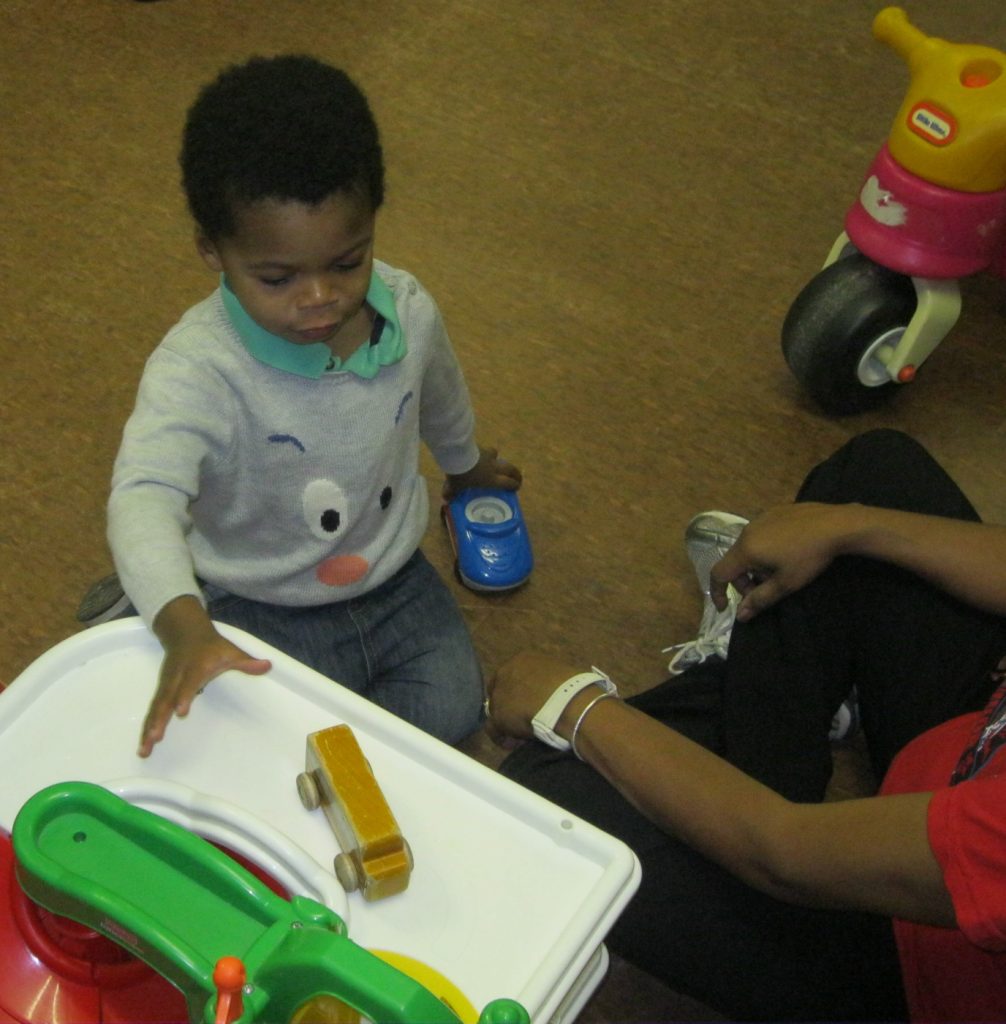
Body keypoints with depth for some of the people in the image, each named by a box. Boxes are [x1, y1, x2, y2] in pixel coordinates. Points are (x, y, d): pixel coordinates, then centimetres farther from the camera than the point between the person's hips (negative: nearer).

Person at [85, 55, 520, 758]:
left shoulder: (408, 311, -14)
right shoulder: (197, 369, -33)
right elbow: (145, 496, -46)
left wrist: (466, 464, 32)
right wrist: (185, 628, -64)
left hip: (394, 578, 5)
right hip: (263, 612, -4)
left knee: (454, 709, -7)